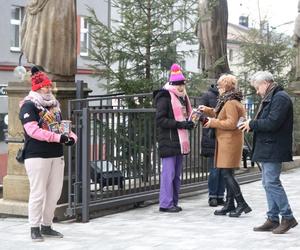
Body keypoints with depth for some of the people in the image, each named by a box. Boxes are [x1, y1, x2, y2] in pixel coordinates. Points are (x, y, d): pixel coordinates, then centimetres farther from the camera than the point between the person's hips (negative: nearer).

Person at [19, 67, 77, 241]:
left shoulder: (54, 105, 17)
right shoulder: (29, 106, -6)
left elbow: (62, 126, 20)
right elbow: (33, 130, -17)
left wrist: (72, 136, -3)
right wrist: (58, 137, -23)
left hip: (57, 155, 7)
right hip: (37, 155, -7)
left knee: (55, 193, 9)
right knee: (38, 193, -4)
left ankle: (47, 226, 21)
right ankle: (35, 228, 6)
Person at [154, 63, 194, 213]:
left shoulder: (182, 97, 18)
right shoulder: (165, 97, -9)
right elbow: (160, 120, -16)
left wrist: (188, 123, 8)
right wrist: (180, 124, -20)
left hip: (180, 141, 9)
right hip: (168, 142, -9)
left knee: (177, 174, 11)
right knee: (168, 173, -9)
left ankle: (173, 202, 17)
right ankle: (166, 204, -6)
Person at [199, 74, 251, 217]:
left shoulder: (231, 103, -15)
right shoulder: (227, 102, 18)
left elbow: (231, 123, -22)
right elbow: (220, 115, 32)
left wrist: (213, 122, -14)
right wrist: (207, 110, 22)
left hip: (230, 142, -11)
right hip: (226, 142, 11)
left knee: (227, 174, -11)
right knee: (227, 174, 12)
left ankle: (242, 204, -9)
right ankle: (230, 205, 17)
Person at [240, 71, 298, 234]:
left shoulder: (280, 98, -14)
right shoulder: (269, 98, 19)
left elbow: (272, 123, -23)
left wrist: (252, 124, -12)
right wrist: (251, 125, 4)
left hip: (274, 149, -11)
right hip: (267, 149, 11)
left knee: (271, 182, -11)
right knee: (268, 183, 11)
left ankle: (288, 217, -3)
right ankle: (273, 219, 16)